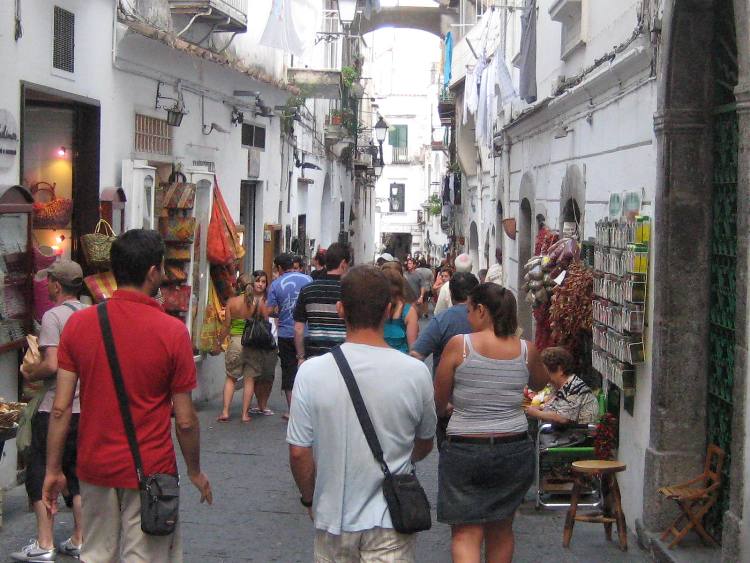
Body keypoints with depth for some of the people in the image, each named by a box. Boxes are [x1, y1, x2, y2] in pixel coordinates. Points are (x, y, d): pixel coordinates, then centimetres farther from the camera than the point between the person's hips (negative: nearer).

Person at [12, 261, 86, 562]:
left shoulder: (53, 316, -13)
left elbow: (51, 365, -21)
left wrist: (30, 373, -2)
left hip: (55, 409, -7)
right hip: (87, 408, 7)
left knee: (40, 473, 3)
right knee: (77, 474, 15)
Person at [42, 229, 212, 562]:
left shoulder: (78, 323, -5)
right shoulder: (172, 331, -13)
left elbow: (61, 408, -4)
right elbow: (185, 420, -10)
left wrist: (53, 470, 6)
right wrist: (195, 472, 5)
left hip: (95, 468, 4)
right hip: (150, 470, -3)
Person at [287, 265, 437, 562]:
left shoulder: (311, 372, -13)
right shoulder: (416, 373, -11)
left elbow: (298, 451, -8)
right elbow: (424, 445, 5)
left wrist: (309, 498, 10)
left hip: (333, 518, 1)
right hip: (391, 522, -1)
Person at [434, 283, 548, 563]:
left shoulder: (459, 345, -10)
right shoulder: (526, 349, -1)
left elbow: (439, 402, -2)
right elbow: (540, 383, 21)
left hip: (464, 451, -3)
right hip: (515, 450, 3)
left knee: (465, 534, 1)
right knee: (501, 530, 20)